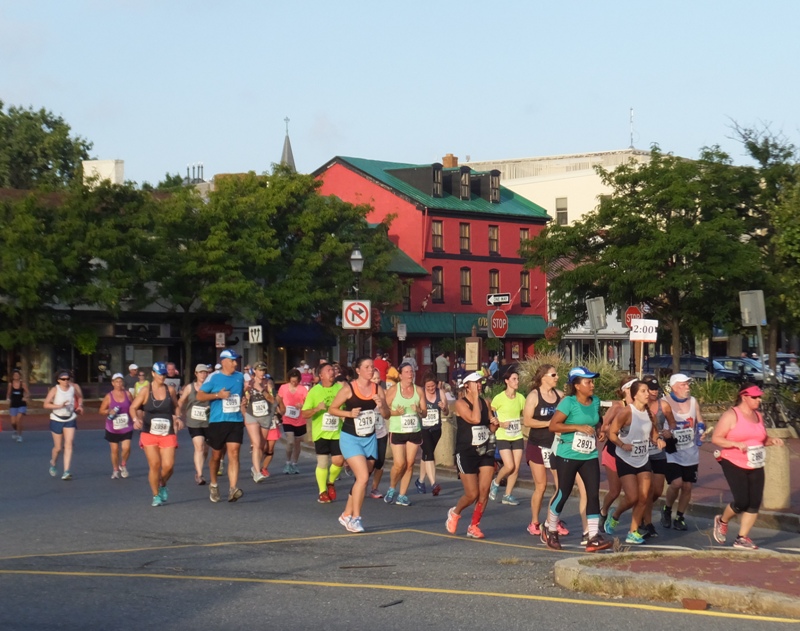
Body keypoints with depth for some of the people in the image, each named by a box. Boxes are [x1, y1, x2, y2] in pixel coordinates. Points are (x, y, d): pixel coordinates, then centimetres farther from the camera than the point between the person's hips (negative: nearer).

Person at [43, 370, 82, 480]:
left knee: (68, 445, -11)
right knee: (58, 447, 6)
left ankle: (66, 472, -14)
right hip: (57, 420, -2)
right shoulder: (55, 390, -12)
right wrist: (59, 406, -27)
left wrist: (80, 405, 0)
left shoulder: (73, 387, -2)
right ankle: (53, 464, 38)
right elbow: (45, 405, -17)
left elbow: (80, 397, 19)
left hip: (70, 420, 2)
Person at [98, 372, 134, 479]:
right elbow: (101, 410, 1)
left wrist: (134, 420, 4)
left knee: (126, 448, -12)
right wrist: (109, 411, -18)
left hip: (126, 428, 0)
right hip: (112, 429, 0)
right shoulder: (109, 396, -4)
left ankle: (123, 465, 15)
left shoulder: (127, 394, 1)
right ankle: (115, 470, 23)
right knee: (115, 450, 5)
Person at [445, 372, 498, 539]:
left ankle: (474, 526, 11)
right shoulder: (461, 403, -8)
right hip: (466, 453, -5)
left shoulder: (485, 402, 10)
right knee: (472, 494, -4)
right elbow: (474, 419, -25)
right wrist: (475, 397, -18)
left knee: (484, 492, -3)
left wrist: (494, 424, -2)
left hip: (485, 452, 5)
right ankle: (455, 513, 26)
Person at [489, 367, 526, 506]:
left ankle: (508, 495, 14)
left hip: (517, 437, 4)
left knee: (516, 468, 1)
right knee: (509, 466, -13)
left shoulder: (521, 398, 3)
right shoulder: (499, 398, -10)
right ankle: (496, 483, 16)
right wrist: (499, 424, -18)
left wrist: (523, 422, -3)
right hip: (503, 437, -4)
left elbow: (525, 415, 17)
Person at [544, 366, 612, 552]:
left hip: (590, 456, 5)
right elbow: (553, 425, -18)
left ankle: (593, 538, -4)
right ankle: (550, 531, 25)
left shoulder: (595, 401, 6)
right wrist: (578, 427, -22)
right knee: (563, 494, 4)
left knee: (594, 494, -5)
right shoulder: (568, 402, -13)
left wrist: (599, 430, 4)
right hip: (568, 456, -5)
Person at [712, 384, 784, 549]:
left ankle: (742, 538, 7)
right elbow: (715, 438, -13)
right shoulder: (731, 415, -11)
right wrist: (736, 444, -26)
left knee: (755, 503, -1)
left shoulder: (758, 416, 10)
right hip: (734, 465, -6)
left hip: (755, 466, 6)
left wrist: (772, 441, 0)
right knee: (742, 502, -12)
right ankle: (722, 521, 18)